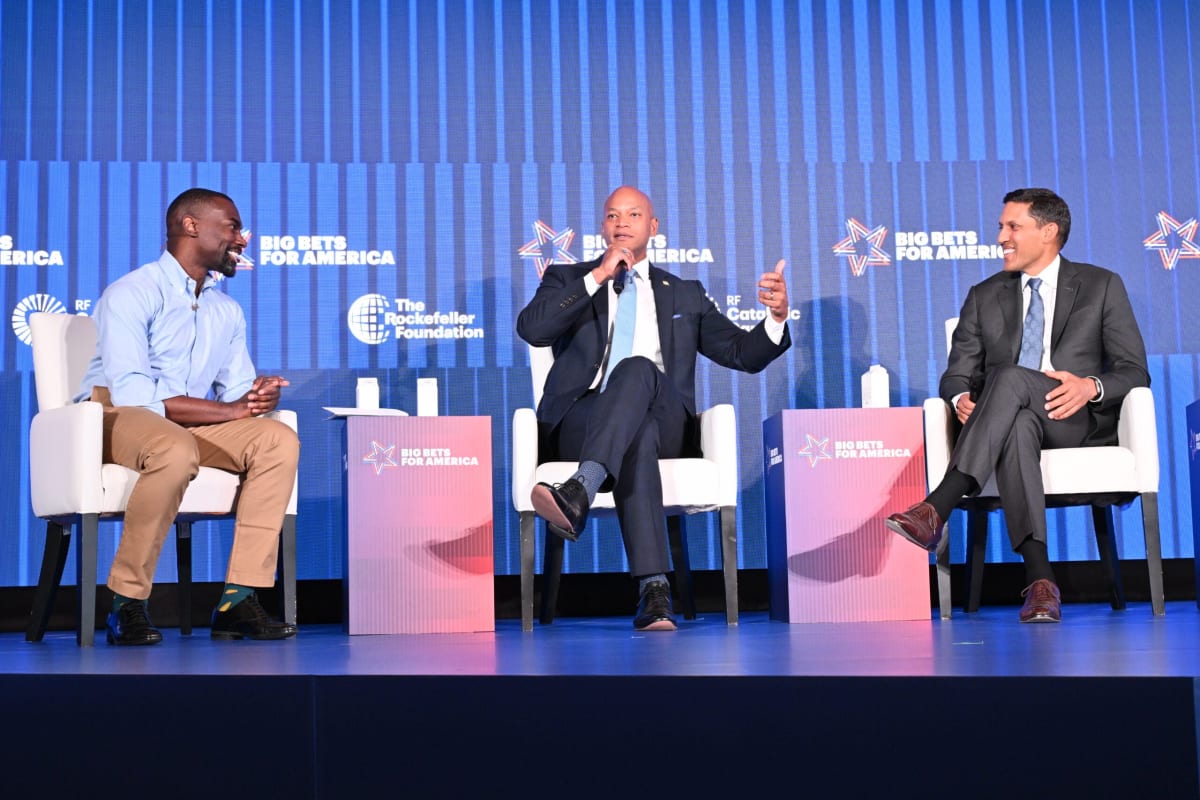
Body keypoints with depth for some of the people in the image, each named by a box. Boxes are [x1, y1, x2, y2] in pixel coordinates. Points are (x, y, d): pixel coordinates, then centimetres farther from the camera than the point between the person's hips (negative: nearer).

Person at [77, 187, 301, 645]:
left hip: (191, 427, 7)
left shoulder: (228, 311, 15)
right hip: (114, 418, -7)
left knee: (279, 440, -17)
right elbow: (131, 392, -21)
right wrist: (227, 410, -20)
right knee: (177, 450, -39)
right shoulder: (131, 294, -9)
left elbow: (235, 389, 13)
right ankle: (127, 604, -24)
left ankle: (239, 600, -21)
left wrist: (255, 396, -14)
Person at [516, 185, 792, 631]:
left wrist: (777, 317, -4)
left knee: (638, 367, -34)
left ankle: (579, 492, -54)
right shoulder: (568, 279, 21)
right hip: (581, 425, -1)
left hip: (664, 425, 1)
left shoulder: (685, 294, 26)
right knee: (638, 439, -37)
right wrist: (597, 277, -6)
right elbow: (530, 329, -1)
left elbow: (744, 354, 18)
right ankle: (654, 588, -49)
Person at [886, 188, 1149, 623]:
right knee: (1018, 426, -39)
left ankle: (936, 509, -48)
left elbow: (1135, 372, 6)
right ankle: (1040, 578, -47)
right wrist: (961, 399, -13)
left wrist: (1092, 387, -17)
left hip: (1080, 421, -2)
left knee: (1010, 377, -35)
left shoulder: (1101, 286, 13)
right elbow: (956, 374, 13)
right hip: (1011, 421, 2)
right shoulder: (984, 296, 20)